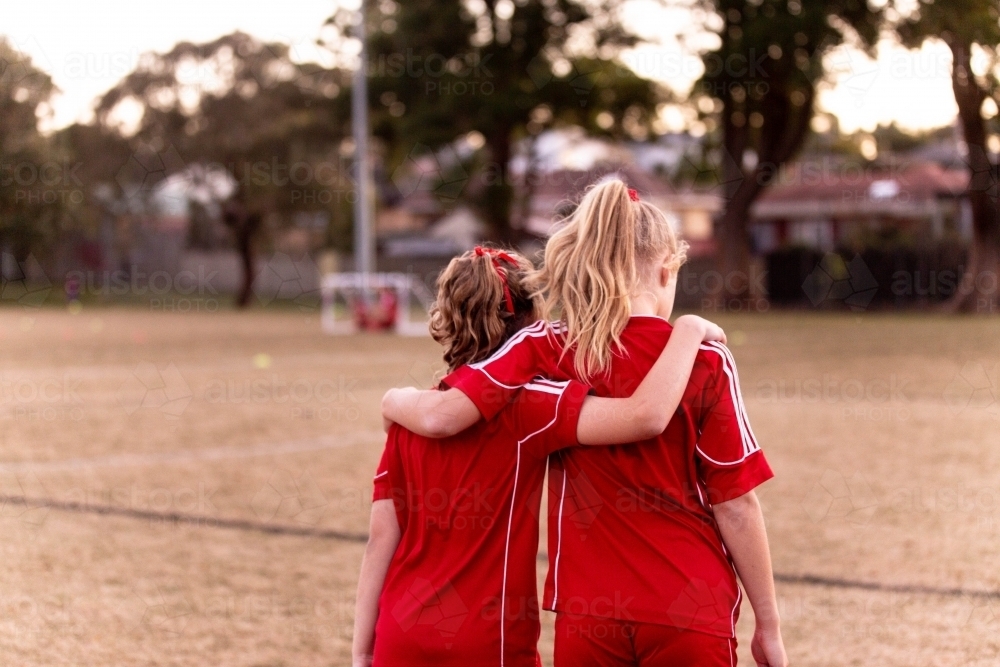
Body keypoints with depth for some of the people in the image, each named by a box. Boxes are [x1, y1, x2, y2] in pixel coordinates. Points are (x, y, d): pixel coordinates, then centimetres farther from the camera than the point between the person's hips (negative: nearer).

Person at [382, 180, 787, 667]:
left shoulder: (544, 351, -5)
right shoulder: (706, 361, -7)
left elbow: (442, 416, -17)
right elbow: (736, 505, -6)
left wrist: (394, 401, 6)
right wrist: (768, 623, 3)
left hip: (590, 616, 1)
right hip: (690, 615, -1)